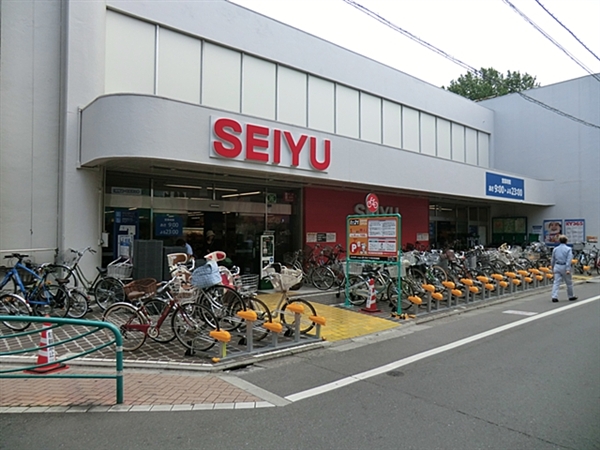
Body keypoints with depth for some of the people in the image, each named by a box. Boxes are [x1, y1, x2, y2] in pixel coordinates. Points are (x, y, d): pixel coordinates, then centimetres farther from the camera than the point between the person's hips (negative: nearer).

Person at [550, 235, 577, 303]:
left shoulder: (555, 249, 6)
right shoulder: (568, 249, -6)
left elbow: (553, 260, 11)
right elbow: (569, 260, -14)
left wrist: (552, 268, 21)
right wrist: (568, 269, -19)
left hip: (557, 266, 3)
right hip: (564, 267, -3)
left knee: (556, 282, 0)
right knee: (569, 282, 13)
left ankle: (554, 297, -10)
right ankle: (571, 296, 27)